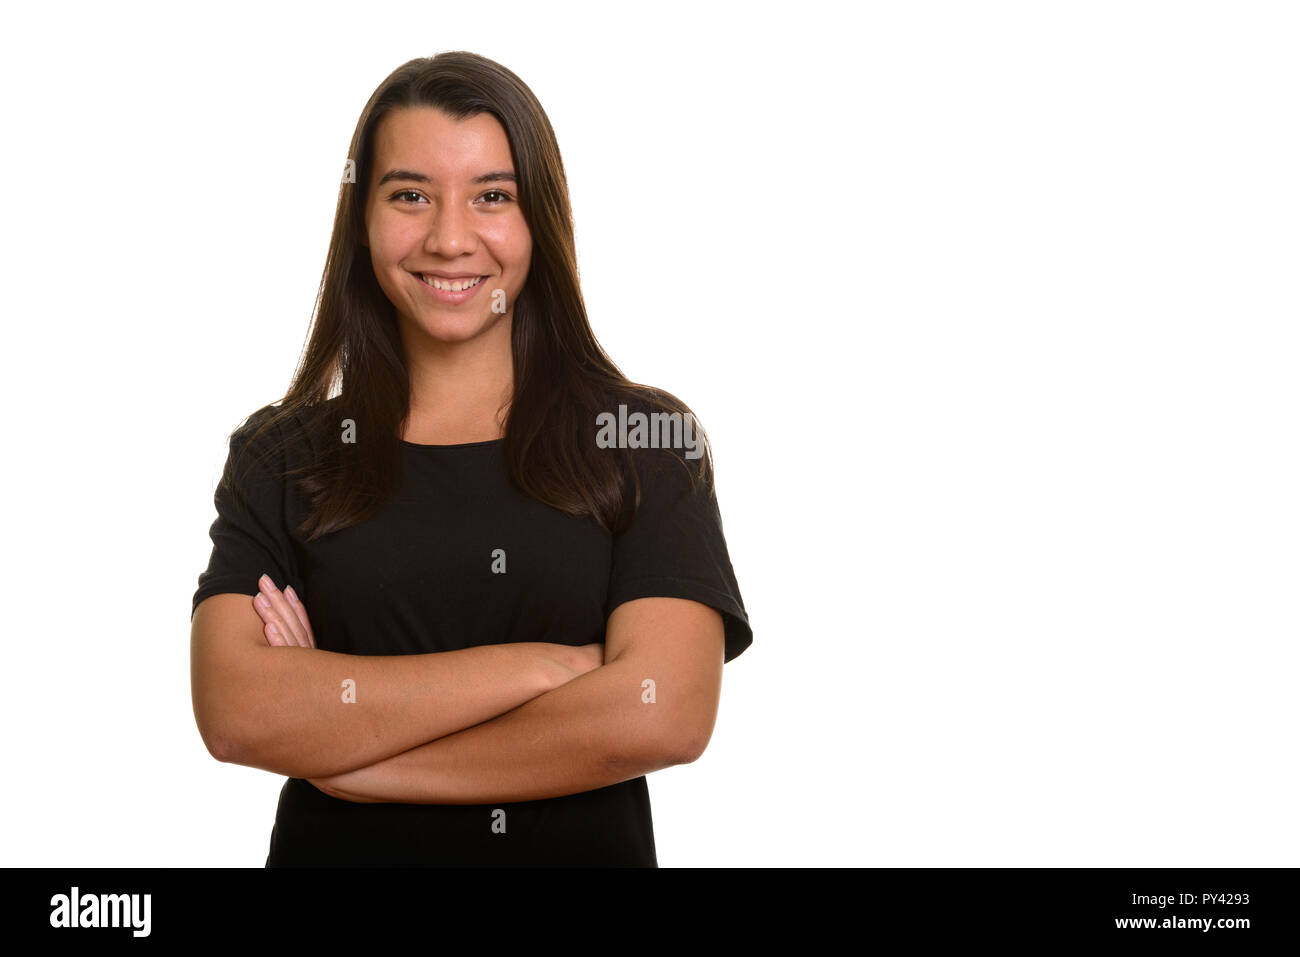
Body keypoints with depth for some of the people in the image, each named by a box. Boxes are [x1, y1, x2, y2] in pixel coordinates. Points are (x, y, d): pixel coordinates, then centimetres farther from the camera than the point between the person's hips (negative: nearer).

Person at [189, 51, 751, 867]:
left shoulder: (647, 438, -7)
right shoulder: (280, 454, -3)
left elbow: (666, 715, -19)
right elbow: (233, 712, -16)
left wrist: (353, 755, -16)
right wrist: (543, 665, -20)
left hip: (584, 845, 0)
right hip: (336, 850, 1)